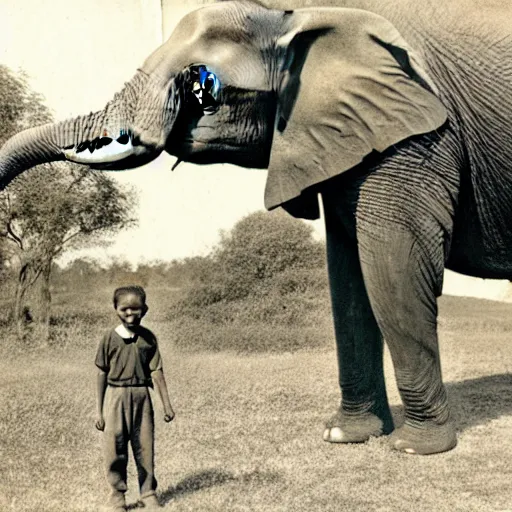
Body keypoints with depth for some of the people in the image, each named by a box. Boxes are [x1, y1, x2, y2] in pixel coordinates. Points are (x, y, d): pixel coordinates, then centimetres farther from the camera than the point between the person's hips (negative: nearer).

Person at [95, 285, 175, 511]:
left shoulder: (148, 338, 2)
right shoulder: (110, 338, -2)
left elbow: (156, 372, 3)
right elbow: (102, 374, 2)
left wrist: (167, 405, 2)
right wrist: (99, 410, 2)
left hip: (141, 397, 1)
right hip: (116, 397, -1)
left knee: (145, 446, 6)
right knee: (115, 448, 3)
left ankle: (148, 493, 20)